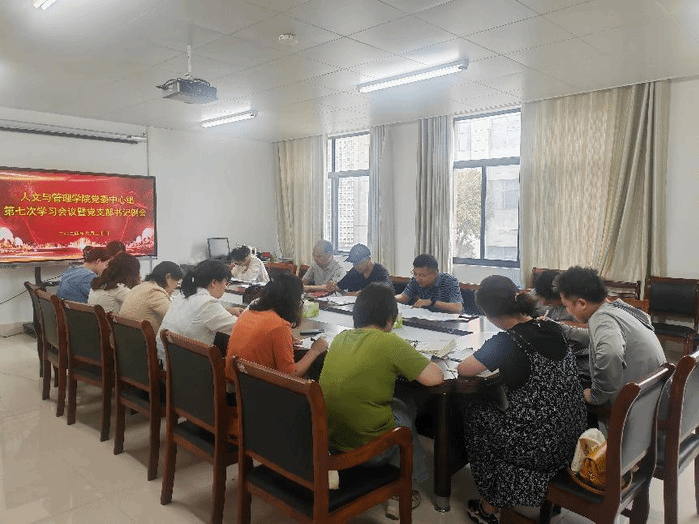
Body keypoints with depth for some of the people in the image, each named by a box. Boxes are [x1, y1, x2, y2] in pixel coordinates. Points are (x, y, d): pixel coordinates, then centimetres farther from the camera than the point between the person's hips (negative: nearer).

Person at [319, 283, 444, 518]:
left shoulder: (341, 338, 2)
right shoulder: (389, 342, -17)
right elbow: (435, 378, -15)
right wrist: (413, 359, 4)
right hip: (368, 449, -6)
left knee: (400, 404, 26)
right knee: (407, 409, 23)